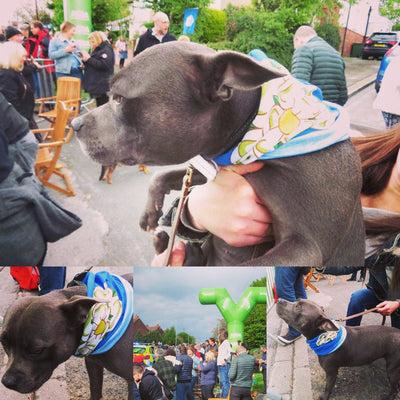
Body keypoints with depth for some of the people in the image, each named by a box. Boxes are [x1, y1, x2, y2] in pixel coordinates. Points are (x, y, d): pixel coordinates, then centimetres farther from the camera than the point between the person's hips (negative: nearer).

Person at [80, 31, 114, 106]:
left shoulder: (106, 50, -11)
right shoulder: (95, 50, 17)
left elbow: (104, 64, -23)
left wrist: (89, 59, -19)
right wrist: (85, 59, 3)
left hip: (103, 85, -10)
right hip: (96, 85, 10)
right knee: (99, 105, 16)